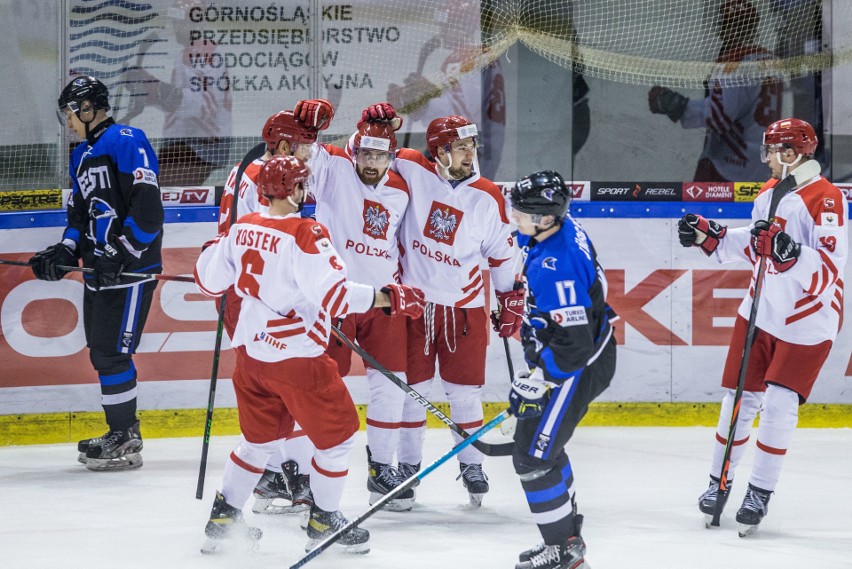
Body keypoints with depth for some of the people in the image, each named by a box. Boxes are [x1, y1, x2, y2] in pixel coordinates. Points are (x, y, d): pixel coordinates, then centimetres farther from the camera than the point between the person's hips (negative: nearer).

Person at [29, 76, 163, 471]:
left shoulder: (126, 142, -11)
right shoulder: (82, 156, 18)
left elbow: (147, 208, -20)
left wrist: (120, 254, -21)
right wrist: (64, 252, 6)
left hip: (130, 270, -9)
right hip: (99, 271, 9)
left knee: (112, 352, -10)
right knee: (101, 353, 11)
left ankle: (124, 441, -5)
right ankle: (123, 434, 20)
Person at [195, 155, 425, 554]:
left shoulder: (242, 229, 1)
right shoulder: (304, 234, -20)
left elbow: (209, 279, 13)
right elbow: (334, 295, -26)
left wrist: (217, 248, 33)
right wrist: (390, 298, -23)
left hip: (251, 352, 8)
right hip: (296, 356, -7)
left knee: (259, 437, 23)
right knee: (337, 433, 10)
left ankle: (223, 519, 25)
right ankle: (324, 521, 17)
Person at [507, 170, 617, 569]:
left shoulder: (555, 268, -34)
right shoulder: (564, 228, -4)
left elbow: (575, 345, -32)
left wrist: (535, 382, -23)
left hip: (578, 368, -11)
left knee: (534, 456, -6)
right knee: (542, 442, 23)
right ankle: (568, 533, 38)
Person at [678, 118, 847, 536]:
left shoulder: (825, 199, -19)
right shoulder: (770, 193, 7)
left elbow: (830, 266, -26)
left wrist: (790, 252, -40)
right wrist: (710, 237, 11)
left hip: (807, 323, -7)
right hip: (762, 312, 7)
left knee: (779, 405, -9)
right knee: (740, 398, 8)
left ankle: (760, 492, 4)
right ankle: (719, 481, 22)